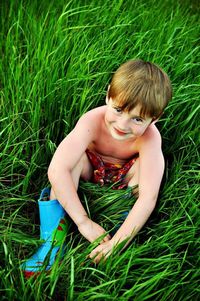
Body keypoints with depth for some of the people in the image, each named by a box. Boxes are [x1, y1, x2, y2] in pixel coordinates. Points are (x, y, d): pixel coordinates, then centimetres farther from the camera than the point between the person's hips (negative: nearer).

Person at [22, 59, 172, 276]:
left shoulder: (149, 138, -33)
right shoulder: (93, 121, -34)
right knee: (74, 157, -31)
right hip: (92, 170, 0)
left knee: (144, 165, -31)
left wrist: (116, 243, -45)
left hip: (123, 179, 0)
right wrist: (84, 222, -42)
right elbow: (56, 170, -43)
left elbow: (148, 198, -39)